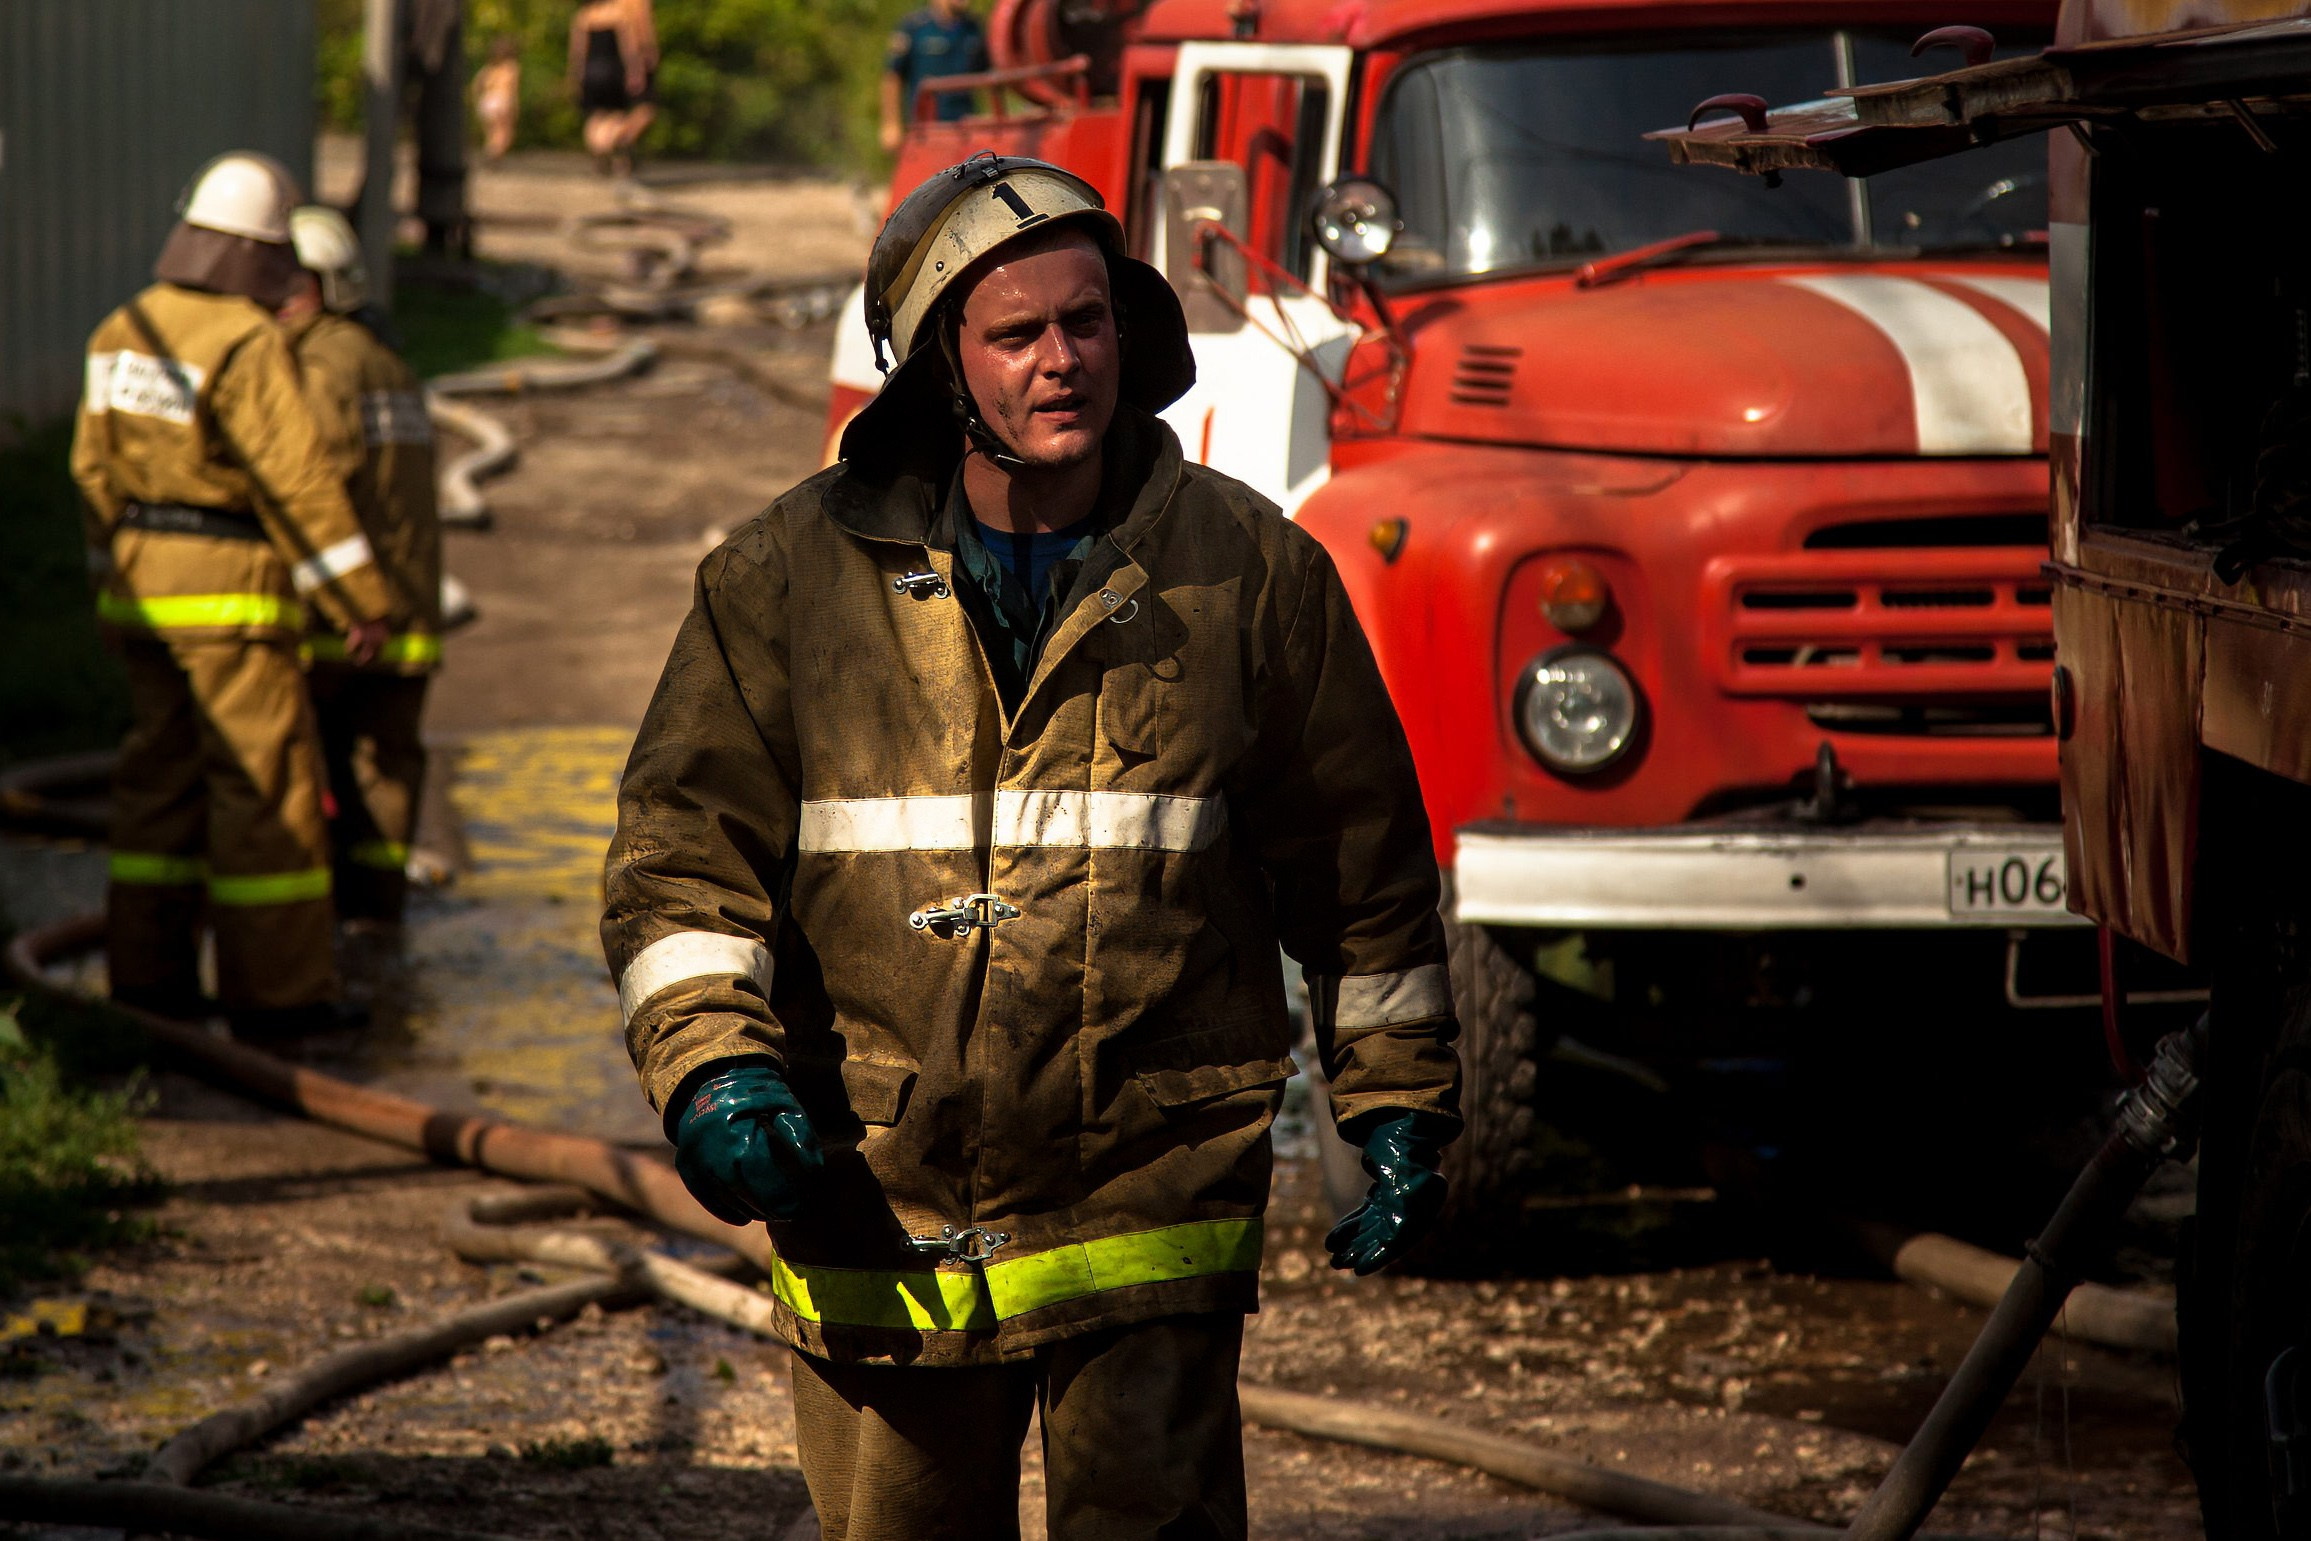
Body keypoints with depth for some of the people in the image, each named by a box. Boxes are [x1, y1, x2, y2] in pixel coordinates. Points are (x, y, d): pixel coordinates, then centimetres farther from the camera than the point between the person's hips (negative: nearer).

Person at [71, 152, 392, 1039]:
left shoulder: (122, 333, 7)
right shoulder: (246, 342, -17)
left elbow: (97, 470, 11)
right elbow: (298, 478, -19)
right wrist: (361, 598, -16)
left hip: (142, 581, 8)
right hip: (228, 590, -8)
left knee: (162, 774, 13)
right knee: (264, 778, -2)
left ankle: (148, 976, 15)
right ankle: (276, 990, 0)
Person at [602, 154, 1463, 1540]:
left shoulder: (1249, 572, 3)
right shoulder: (794, 580, 2)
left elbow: (1364, 860, 11)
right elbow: (681, 846, 2)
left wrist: (1398, 1103, 13)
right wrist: (708, 1061, -13)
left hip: (1151, 1214, -1)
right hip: (878, 1216, 1)